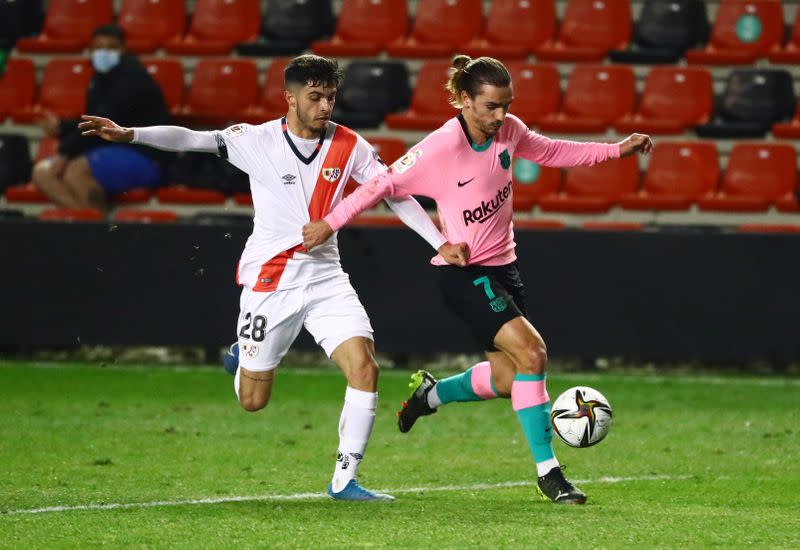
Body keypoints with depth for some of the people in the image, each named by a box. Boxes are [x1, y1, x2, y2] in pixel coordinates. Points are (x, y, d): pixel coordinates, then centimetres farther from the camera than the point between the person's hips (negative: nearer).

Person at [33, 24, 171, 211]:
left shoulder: (131, 76, -11)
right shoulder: (100, 79, 15)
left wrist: (65, 152, -21)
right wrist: (61, 128, -3)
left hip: (142, 156, -10)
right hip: (111, 152, 10)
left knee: (76, 171, -33)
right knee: (43, 172, -4)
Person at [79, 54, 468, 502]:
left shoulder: (348, 146, -1)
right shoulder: (258, 141, -9)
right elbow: (192, 140, -14)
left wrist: (440, 242, 1)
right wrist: (129, 134, -27)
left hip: (325, 276, 3)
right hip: (270, 279, -3)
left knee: (365, 369, -16)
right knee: (253, 400, 2)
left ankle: (344, 481, -6)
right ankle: (245, 359, 41)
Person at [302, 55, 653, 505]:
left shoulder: (509, 130, -2)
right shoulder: (441, 148, -21)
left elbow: (552, 152, 16)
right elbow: (385, 184, -13)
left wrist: (616, 150, 14)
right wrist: (330, 224, -11)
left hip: (502, 265, 8)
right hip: (463, 273, -8)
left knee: (507, 379, 9)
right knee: (531, 352, -22)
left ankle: (430, 393, 38)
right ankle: (548, 472, -16)